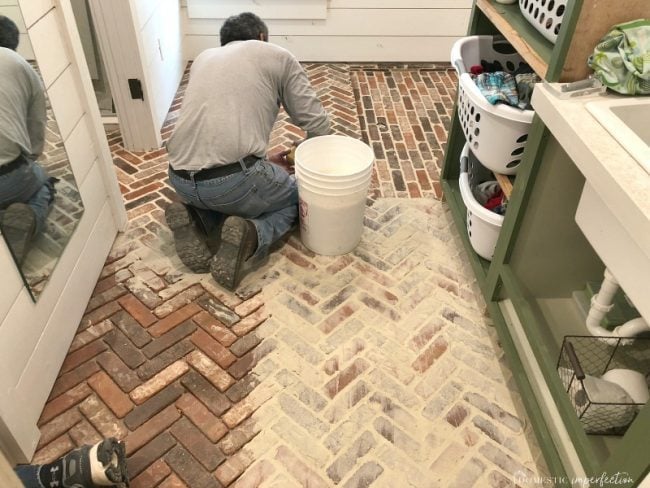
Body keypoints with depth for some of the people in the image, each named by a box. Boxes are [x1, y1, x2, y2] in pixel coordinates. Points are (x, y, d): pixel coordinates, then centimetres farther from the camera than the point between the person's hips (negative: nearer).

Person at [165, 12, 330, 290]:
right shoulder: (278, 57, 12)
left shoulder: (204, 58, 26)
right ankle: (251, 236, -5)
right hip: (233, 179, -5)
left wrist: (263, 161, 33)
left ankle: (196, 219, 7)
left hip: (181, 180, 6)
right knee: (295, 196, 25)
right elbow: (317, 124, 9)